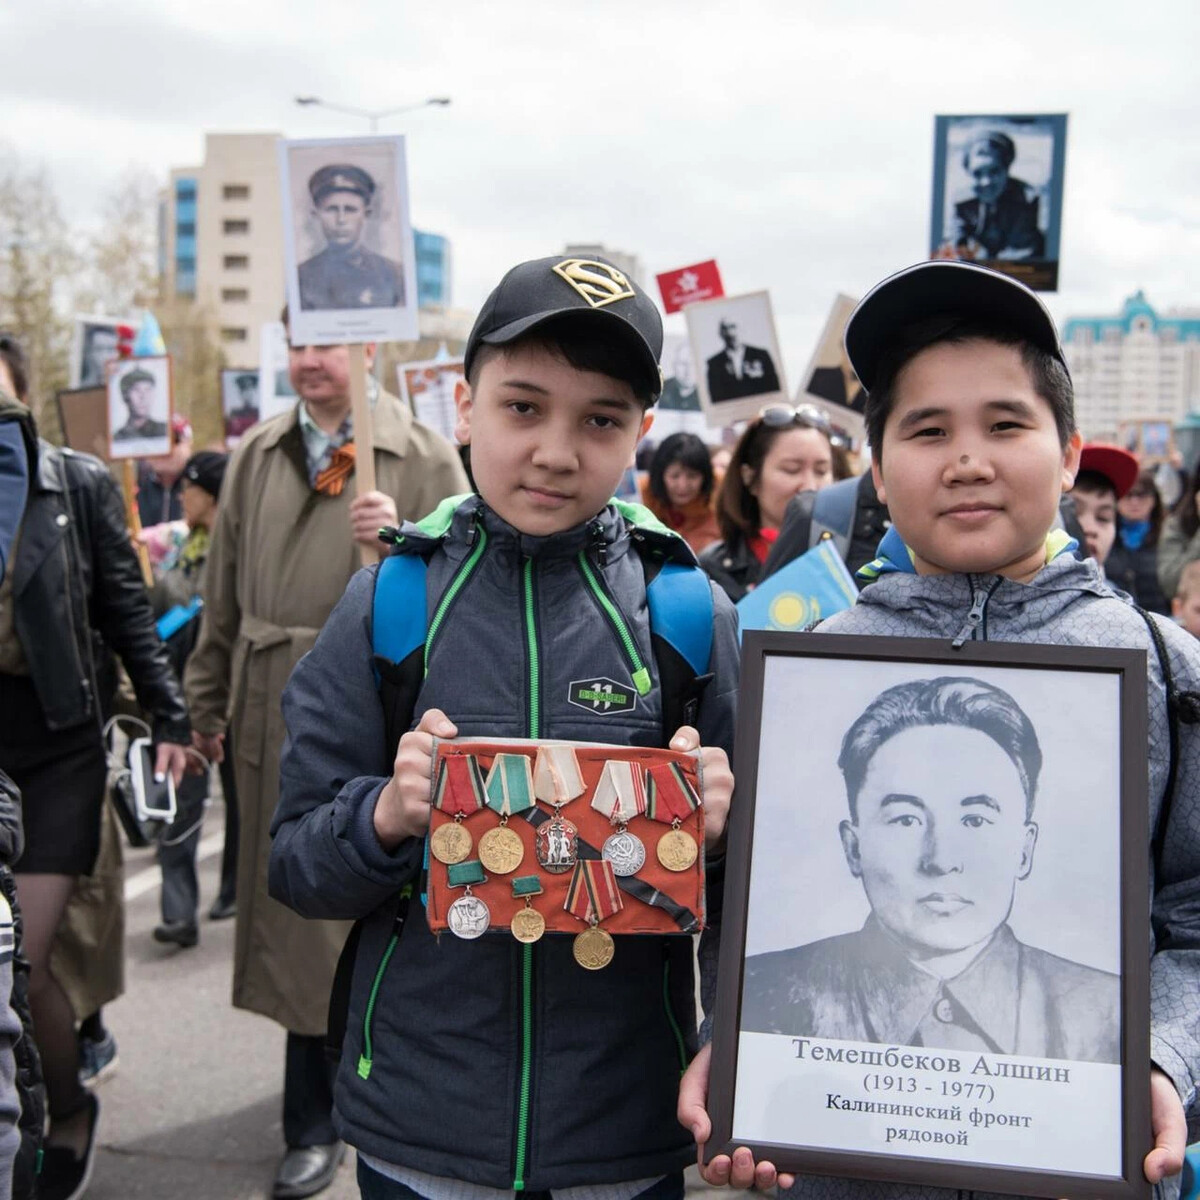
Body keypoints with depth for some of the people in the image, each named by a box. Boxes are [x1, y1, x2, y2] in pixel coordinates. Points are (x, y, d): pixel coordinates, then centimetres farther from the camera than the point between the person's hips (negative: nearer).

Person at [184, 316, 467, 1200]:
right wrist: (205, 702, 15)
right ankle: (316, 1121, 24)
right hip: (277, 714, 4)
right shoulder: (256, 456, 8)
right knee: (297, 910, 10)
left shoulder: (424, 458, -4)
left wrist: (401, 548, -23)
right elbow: (224, 594, 12)